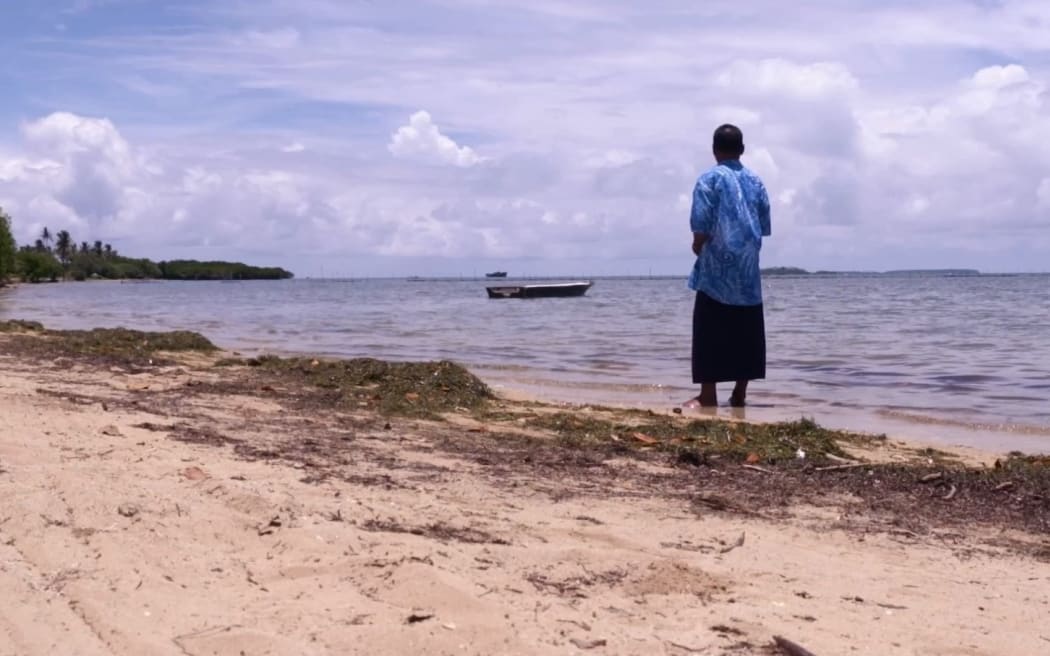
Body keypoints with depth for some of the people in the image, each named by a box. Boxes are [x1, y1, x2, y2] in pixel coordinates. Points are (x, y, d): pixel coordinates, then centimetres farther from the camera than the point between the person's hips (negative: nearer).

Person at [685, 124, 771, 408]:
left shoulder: (709, 179, -6)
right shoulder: (755, 181, 9)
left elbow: (701, 225, -13)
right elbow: (765, 226, 8)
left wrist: (698, 247, 5)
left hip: (717, 271, -5)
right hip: (748, 272, 5)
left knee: (710, 335, -1)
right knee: (746, 334, 10)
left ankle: (708, 395, -2)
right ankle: (740, 394, 13)